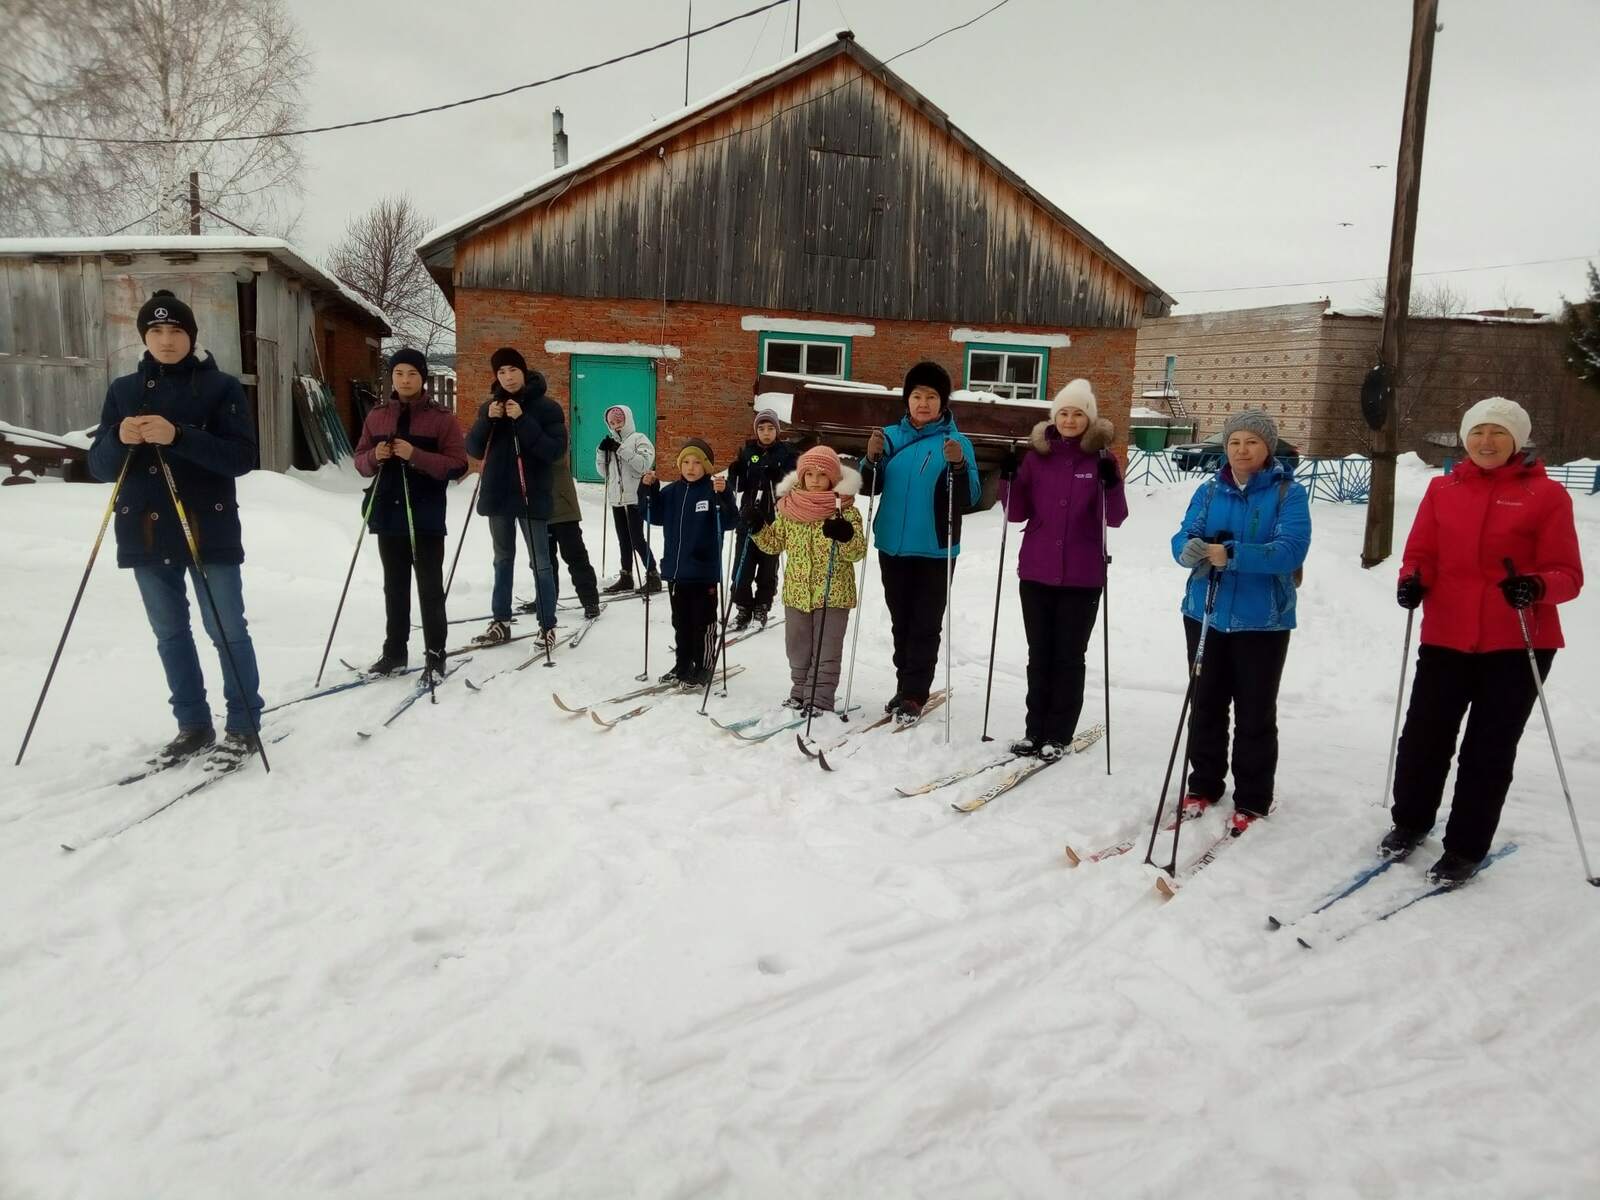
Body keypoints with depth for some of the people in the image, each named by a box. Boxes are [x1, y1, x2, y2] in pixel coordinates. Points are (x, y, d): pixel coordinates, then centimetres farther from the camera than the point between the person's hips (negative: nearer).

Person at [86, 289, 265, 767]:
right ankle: (193, 725, 24)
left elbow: (242, 457, -12)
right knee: (170, 634, 11)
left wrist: (178, 437, -24)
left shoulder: (221, 387, -1)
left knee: (227, 631, 0)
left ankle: (244, 726, 12)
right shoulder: (123, 390, 10)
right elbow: (100, 466, 6)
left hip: (209, 532, -4)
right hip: (146, 534, 4)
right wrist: (120, 440, -17)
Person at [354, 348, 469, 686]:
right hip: (388, 514, 4)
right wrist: (375, 457, -11)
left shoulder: (442, 417, -4)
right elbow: (361, 461, 12)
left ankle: (435, 656, 8)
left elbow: (458, 465, -10)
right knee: (394, 587, 13)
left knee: (429, 588, 0)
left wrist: (415, 455, -21)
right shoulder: (377, 416, 9)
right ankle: (394, 652, 23)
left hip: (426, 516, -4)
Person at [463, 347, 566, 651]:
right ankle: (500, 623, 22)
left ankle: (547, 627, 4)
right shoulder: (490, 405, 8)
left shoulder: (547, 407, -6)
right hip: (497, 495, 5)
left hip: (531, 496, -5)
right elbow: (474, 450, 4)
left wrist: (522, 421, -22)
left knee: (540, 563, -2)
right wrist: (488, 419, -12)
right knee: (503, 559, 14)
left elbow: (556, 450, -16)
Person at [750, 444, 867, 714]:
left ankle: (821, 700, 11)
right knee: (797, 648, 16)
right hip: (796, 593, 4)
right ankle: (800, 694, 31)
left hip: (833, 594, -4)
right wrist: (758, 528, -6)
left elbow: (858, 551, -15)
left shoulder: (845, 510, -8)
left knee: (826, 651, 3)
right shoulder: (789, 508, 3)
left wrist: (846, 536, -35)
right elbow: (774, 543, 11)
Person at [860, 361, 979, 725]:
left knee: (925, 624, 0)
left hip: (934, 550, -4)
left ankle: (914, 695, 5)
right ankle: (907, 687, 24)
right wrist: (872, 459, -11)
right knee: (901, 621, 13)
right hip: (893, 546, 4)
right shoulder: (892, 436, 5)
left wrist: (958, 465, -28)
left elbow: (969, 500, -12)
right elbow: (871, 488, 7)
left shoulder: (956, 442, -6)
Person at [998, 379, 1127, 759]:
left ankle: (1059, 735, 13)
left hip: (1082, 576, -2)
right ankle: (1035, 729, 20)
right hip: (1036, 571, 3)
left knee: (1069, 656, 4)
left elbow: (1115, 518, -6)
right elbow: (1017, 513, 6)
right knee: (1039, 654, 10)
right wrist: (1009, 478, -9)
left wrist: (1111, 483, -22)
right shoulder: (1037, 455, 5)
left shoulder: (1101, 458, -1)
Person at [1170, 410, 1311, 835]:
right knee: (1205, 705, 12)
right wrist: (1191, 549, -25)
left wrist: (1232, 555, -32)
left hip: (1262, 621, -4)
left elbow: (1290, 550, -19)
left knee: (1255, 714, 5)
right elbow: (1183, 537, -1)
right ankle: (1204, 786, 27)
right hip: (1206, 615, 4)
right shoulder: (1209, 491, 7)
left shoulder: (1289, 493, -6)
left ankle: (1252, 801, 17)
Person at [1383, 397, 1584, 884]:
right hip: (1446, 638, 2)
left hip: (1517, 645, -2)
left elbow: (1567, 574, -4)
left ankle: (1466, 849, 21)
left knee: (1489, 752, 6)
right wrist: (1412, 581, -13)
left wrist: (1537, 587, -26)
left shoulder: (1546, 495, -3)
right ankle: (1410, 821, 32)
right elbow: (1421, 554, 9)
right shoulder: (1443, 489, 5)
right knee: (1422, 738, 8)